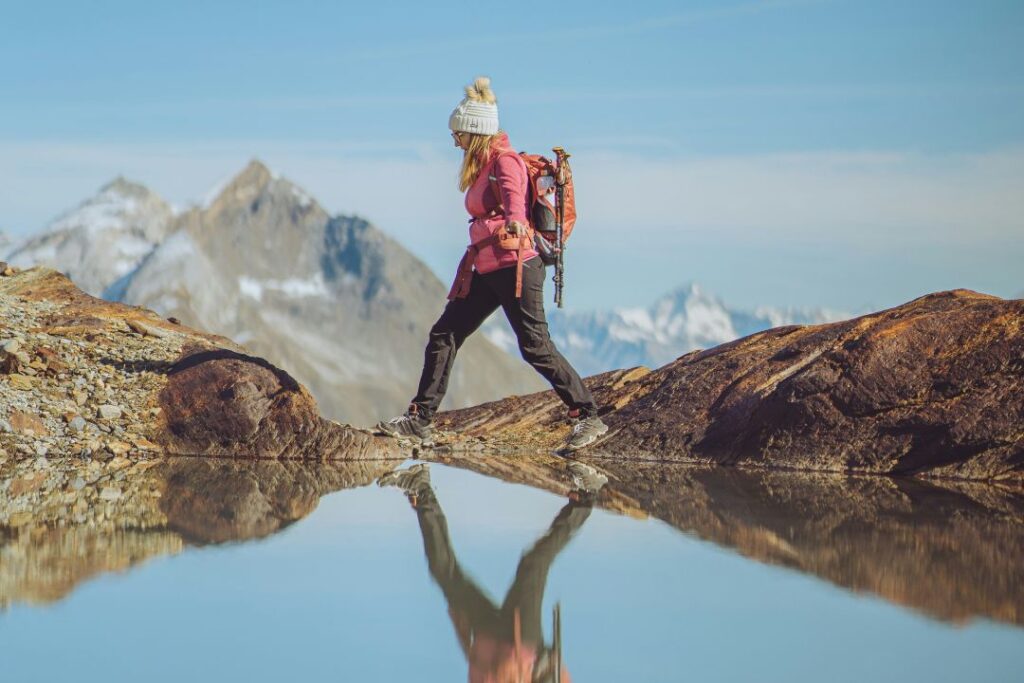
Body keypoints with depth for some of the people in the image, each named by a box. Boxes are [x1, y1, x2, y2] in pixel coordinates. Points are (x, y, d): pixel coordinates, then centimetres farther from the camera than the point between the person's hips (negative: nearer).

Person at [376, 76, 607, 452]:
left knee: (535, 346, -9)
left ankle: (589, 417, 0)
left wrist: (515, 220, -53)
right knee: (443, 335, 9)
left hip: (514, 266, -10)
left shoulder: (504, 160, -10)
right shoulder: (483, 165, 17)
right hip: (485, 272, 10)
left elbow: (514, 194, -32)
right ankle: (420, 420, 14)